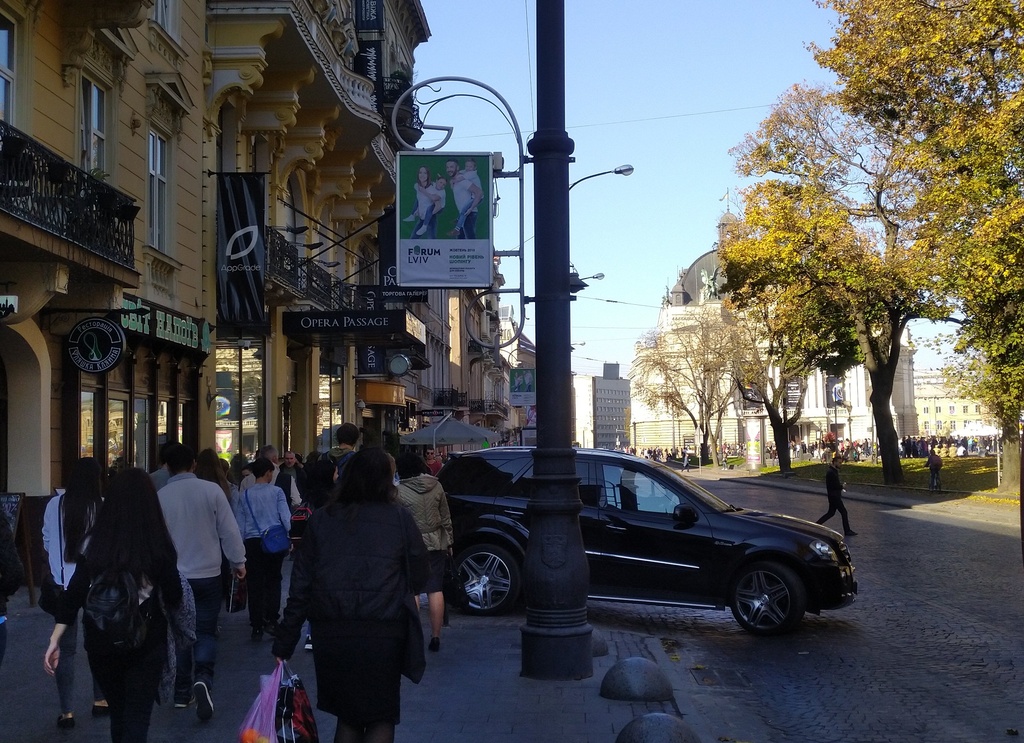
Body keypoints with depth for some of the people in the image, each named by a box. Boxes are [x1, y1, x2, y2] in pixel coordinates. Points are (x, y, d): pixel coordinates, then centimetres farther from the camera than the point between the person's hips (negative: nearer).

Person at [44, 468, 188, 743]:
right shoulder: (158, 546, -12)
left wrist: (54, 640, -5)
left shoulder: (94, 545, -6)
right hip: (146, 643, -3)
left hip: (101, 643, 3)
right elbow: (174, 597, -6)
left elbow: (74, 594, -7)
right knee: (137, 719, 3)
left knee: (118, 713, 22)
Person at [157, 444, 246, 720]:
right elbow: (229, 530, -7)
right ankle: (203, 678, -18)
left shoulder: (160, 496, -5)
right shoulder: (211, 490, -9)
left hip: (173, 577, 1)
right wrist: (238, 562, 6)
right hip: (208, 574, -1)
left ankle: (182, 692, 18)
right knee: (206, 631, 6)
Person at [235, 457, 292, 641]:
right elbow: (286, 517, -7)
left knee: (255, 584, 6)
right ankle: (271, 620, 3)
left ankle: (257, 627, 8)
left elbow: (239, 524, 7)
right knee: (273, 581, 12)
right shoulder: (276, 492, -3)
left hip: (252, 543, 2)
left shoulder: (244, 495, 5)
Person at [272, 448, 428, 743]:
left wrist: (283, 647, 6)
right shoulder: (399, 518, -1)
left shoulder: (321, 519, 4)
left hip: (330, 631, 3)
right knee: (381, 718, 12)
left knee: (348, 717, 20)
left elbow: (299, 588, 3)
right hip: (381, 632, -2)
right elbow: (419, 577, 3)